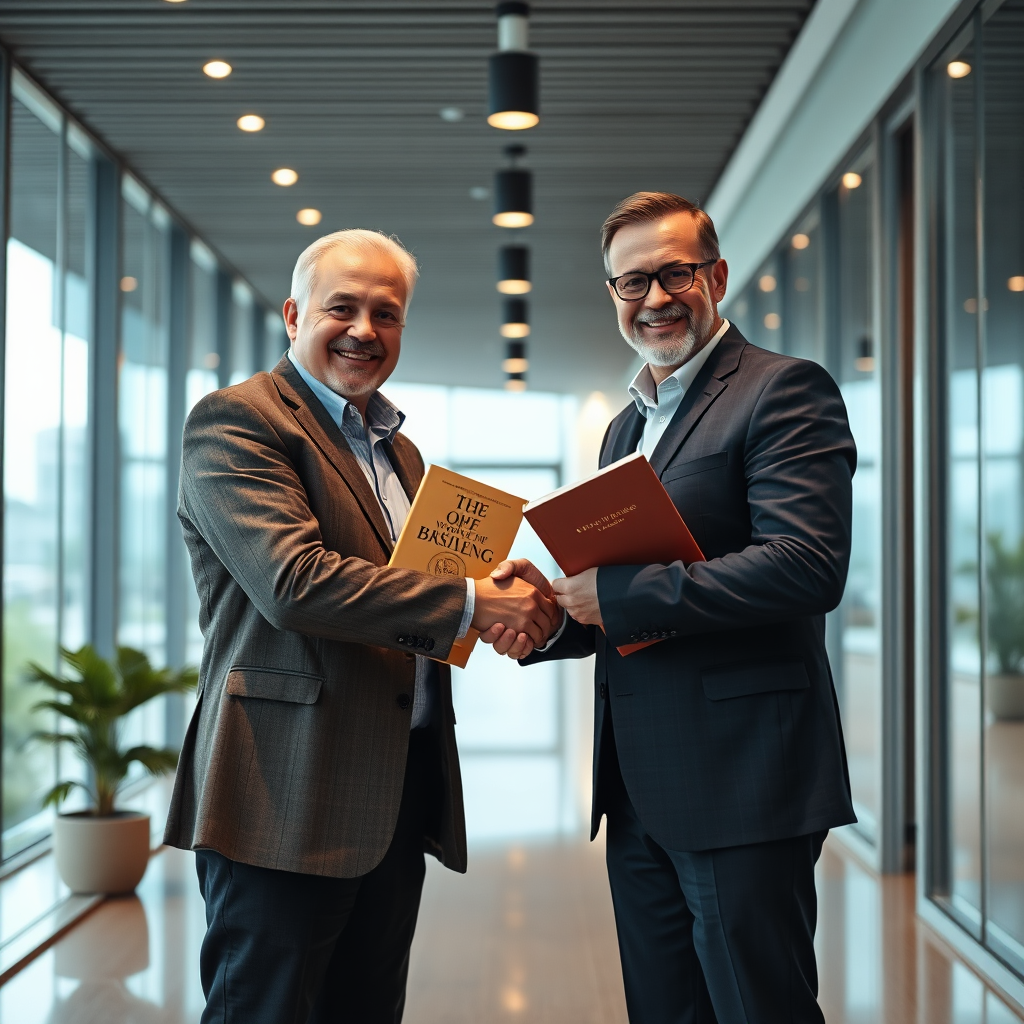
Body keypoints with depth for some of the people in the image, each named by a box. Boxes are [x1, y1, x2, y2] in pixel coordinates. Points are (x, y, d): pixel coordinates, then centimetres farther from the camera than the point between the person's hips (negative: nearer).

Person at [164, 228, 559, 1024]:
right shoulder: (234, 421, -7)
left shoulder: (396, 446, 20)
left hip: (400, 785, 8)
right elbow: (293, 582, -21)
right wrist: (469, 604, -21)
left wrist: (512, 597, 0)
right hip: (292, 791, -8)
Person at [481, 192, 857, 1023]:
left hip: (741, 777, -8)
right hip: (640, 791, 9)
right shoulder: (627, 425, 19)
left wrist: (614, 593, -18)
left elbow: (809, 565, -22)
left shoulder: (783, 390, -8)